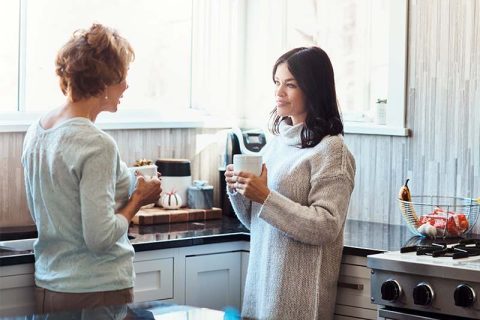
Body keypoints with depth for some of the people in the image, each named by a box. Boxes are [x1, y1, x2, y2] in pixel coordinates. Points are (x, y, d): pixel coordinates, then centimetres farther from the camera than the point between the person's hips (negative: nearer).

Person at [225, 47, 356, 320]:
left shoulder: (331, 150, -11)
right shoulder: (277, 142, 9)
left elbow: (326, 227, -18)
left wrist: (266, 197, -22)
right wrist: (238, 191, -3)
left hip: (299, 288, -6)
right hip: (263, 275, 6)